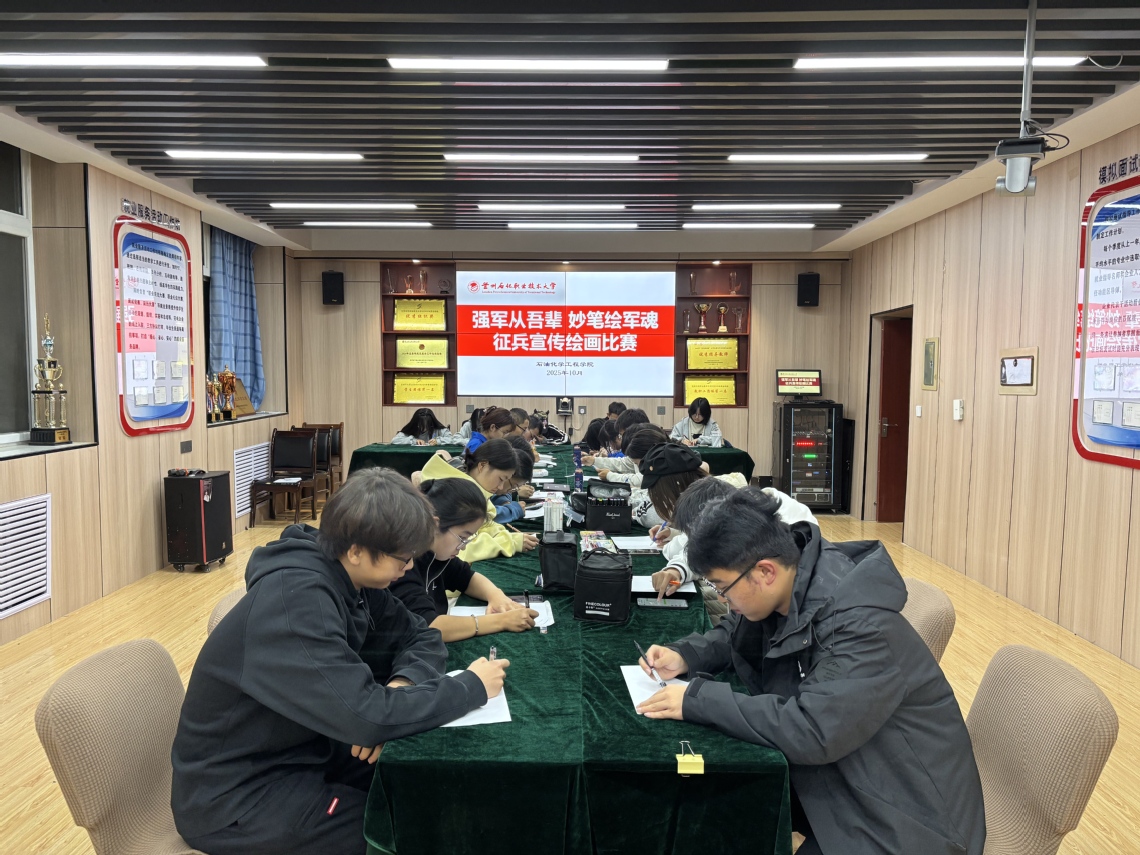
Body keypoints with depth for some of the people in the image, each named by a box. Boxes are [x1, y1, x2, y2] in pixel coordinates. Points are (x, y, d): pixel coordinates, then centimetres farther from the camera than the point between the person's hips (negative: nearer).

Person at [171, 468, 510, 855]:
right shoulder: (295, 599, -31)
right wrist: (472, 686, -23)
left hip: (298, 752, 8)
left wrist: (400, 685, -19)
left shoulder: (348, 577, -5)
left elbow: (421, 637, 4)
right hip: (234, 797, -8)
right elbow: (367, 716, -36)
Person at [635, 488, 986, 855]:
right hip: (833, 776, 8)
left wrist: (698, 700, -31)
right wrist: (685, 656, -5)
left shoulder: (862, 626, -31)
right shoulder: (782, 594, -6)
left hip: (902, 812, -7)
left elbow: (813, 731, -38)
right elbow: (736, 633, 15)